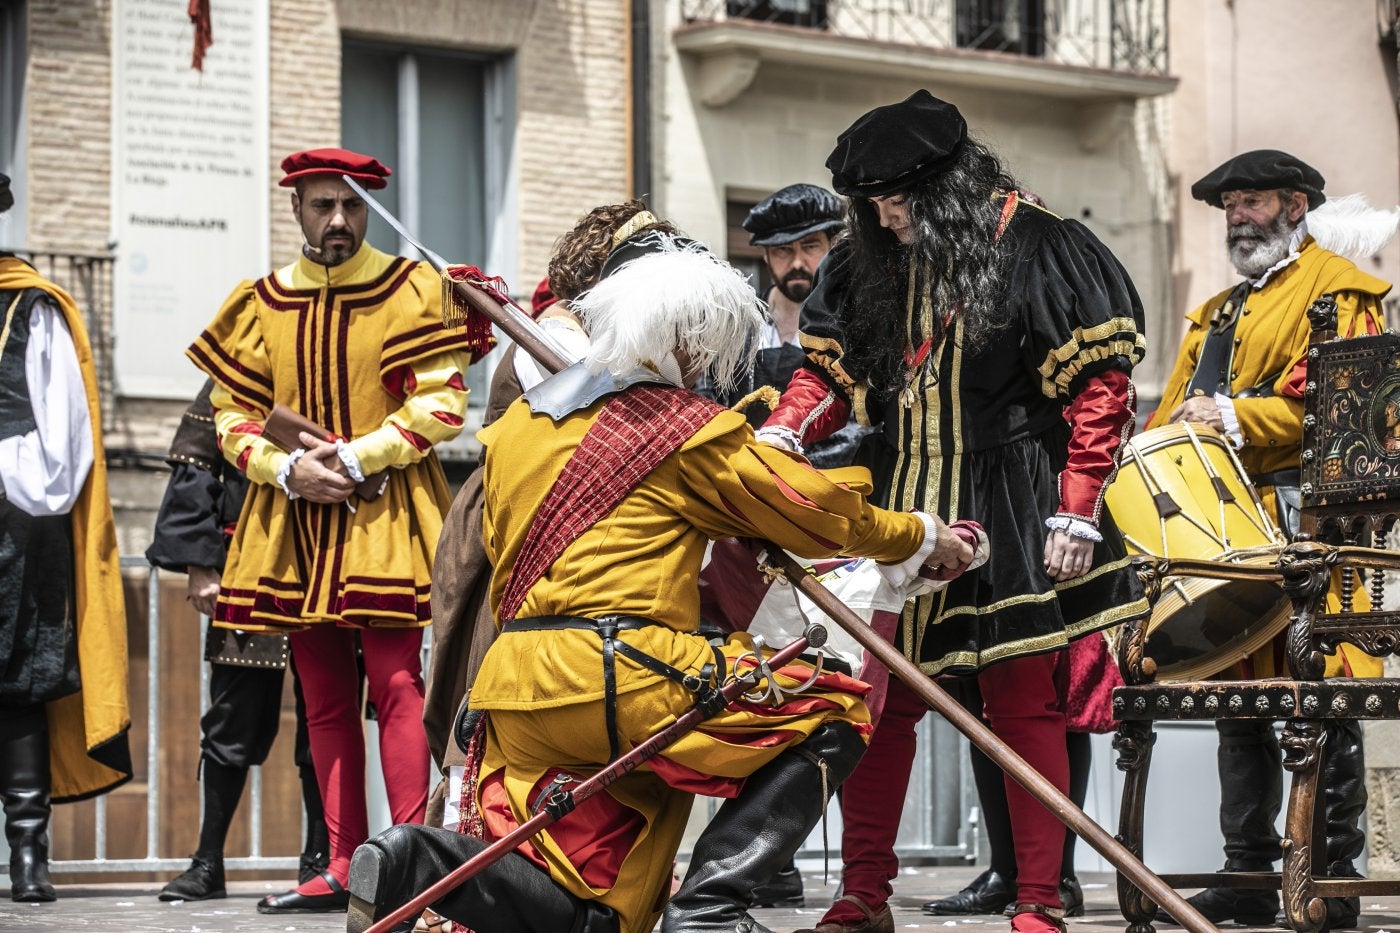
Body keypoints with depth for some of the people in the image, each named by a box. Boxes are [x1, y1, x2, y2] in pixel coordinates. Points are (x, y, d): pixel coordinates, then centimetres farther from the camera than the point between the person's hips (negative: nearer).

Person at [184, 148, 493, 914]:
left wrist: (355, 457, -16)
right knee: (324, 699, 7)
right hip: (294, 520, 4)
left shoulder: (409, 290, -2)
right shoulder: (261, 304, 9)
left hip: (385, 512, -4)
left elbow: (441, 404, -8)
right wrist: (288, 469, -10)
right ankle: (344, 867, 12)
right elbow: (233, 416, 8)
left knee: (395, 684, -11)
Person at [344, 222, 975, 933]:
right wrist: (921, 537, 22)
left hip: (515, 691, 7)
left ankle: (412, 864, -12)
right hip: (622, 678, -7)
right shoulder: (684, 426, 1)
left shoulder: (517, 423, 20)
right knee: (830, 715, 6)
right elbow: (814, 509, 8)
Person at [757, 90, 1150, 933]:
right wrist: (780, 436, -7)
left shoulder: (1036, 249, -8)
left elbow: (1100, 387, -9)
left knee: (1022, 703, 0)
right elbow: (828, 367, 13)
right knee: (877, 698, 5)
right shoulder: (870, 263, 9)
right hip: (899, 509, 5)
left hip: (1009, 515, -5)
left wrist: (1077, 512, -13)